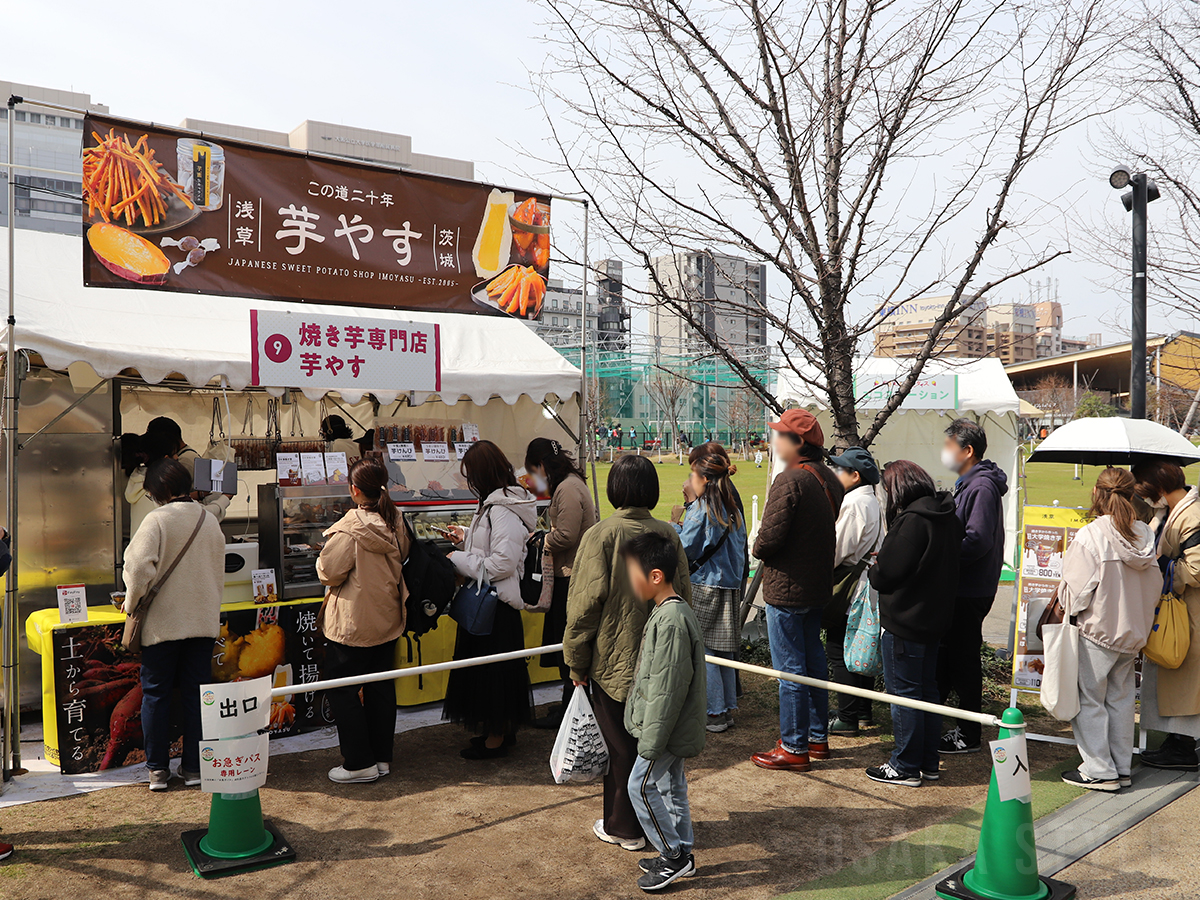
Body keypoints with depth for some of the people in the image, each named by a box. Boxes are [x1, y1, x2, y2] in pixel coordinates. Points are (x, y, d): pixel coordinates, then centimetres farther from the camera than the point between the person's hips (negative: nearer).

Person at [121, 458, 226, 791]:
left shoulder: (157, 519, -12)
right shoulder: (210, 520, 6)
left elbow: (139, 568, -19)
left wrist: (131, 605, -2)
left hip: (163, 623, -4)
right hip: (204, 620, 4)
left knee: (156, 694, 8)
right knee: (195, 692, 10)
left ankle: (158, 769, 13)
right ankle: (194, 767, 14)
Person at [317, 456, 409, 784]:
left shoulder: (351, 527, -21)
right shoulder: (395, 522, 1)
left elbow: (328, 571, -17)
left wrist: (328, 546, 0)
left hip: (355, 622, -7)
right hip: (388, 618, 7)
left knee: (340, 687, 5)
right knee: (380, 686, 14)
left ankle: (360, 763, 7)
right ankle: (382, 757, 23)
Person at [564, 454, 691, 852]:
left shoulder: (601, 536, -16)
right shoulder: (668, 534, -2)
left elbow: (587, 602, -16)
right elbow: (684, 596, 6)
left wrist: (577, 661, -5)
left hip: (614, 661, -4)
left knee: (622, 746, 9)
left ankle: (624, 827, 22)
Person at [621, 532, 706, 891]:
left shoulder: (671, 620, -27)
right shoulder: (668, 611, 7)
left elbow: (668, 687, -26)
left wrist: (652, 740, -20)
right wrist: (652, 734, 22)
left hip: (669, 728, -10)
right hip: (675, 727, 10)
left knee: (642, 785, 0)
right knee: (671, 785, 18)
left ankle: (673, 855, 11)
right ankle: (681, 852, 31)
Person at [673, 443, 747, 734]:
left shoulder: (700, 508, -13)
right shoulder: (731, 507, 9)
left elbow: (685, 549, -11)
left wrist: (675, 527, 6)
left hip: (703, 588, -7)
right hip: (730, 586, 8)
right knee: (723, 651, 14)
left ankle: (714, 713, 4)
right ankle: (727, 708, 20)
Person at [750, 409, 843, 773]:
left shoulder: (790, 480, -21)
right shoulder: (829, 479, 7)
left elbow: (769, 536, -24)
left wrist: (757, 549, -2)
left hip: (786, 588, -9)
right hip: (818, 584, 9)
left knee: (790, 668, 0)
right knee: (813, 660, 18)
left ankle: (794, 748, 9)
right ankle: (818, 737, 30)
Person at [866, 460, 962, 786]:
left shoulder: (912, 520, -22)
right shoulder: (948, 517, 6)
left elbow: (886, 573, -21)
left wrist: (873, 570, 3)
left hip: (904, 620, -9)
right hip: (934, 618, 9)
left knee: (903, 692, 2)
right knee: (927, 689, 17)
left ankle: (906, 767, 11)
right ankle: (928, 762, 27)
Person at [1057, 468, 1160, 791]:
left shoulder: (1089, 536, -19)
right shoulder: (1146, 536, 0)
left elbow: (1076, 592, -17)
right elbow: (1155, 587, 8)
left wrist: (1063, 605, 5)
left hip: (1097, 631, -6)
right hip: (1133, 632, 6)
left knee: (1088, 699, 5)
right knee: (1121, 698, 16)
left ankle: (1099, 771, 10)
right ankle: (1121, 768, 24)